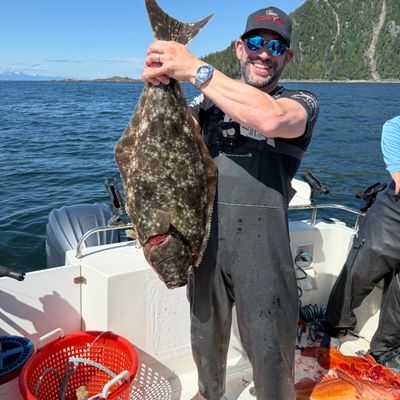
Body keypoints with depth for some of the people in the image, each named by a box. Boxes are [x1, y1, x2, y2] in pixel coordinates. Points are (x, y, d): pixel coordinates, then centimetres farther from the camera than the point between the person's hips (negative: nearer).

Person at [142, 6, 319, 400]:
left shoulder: (301, 102, -1)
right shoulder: (210, 99, 10)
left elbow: (271, 119, -25)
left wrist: (196, 69, -23)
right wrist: (159, 87, -19)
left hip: (262, 248, -3)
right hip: (204, 238, 4)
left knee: (269, 349, 8)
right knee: (205, 334, 22)